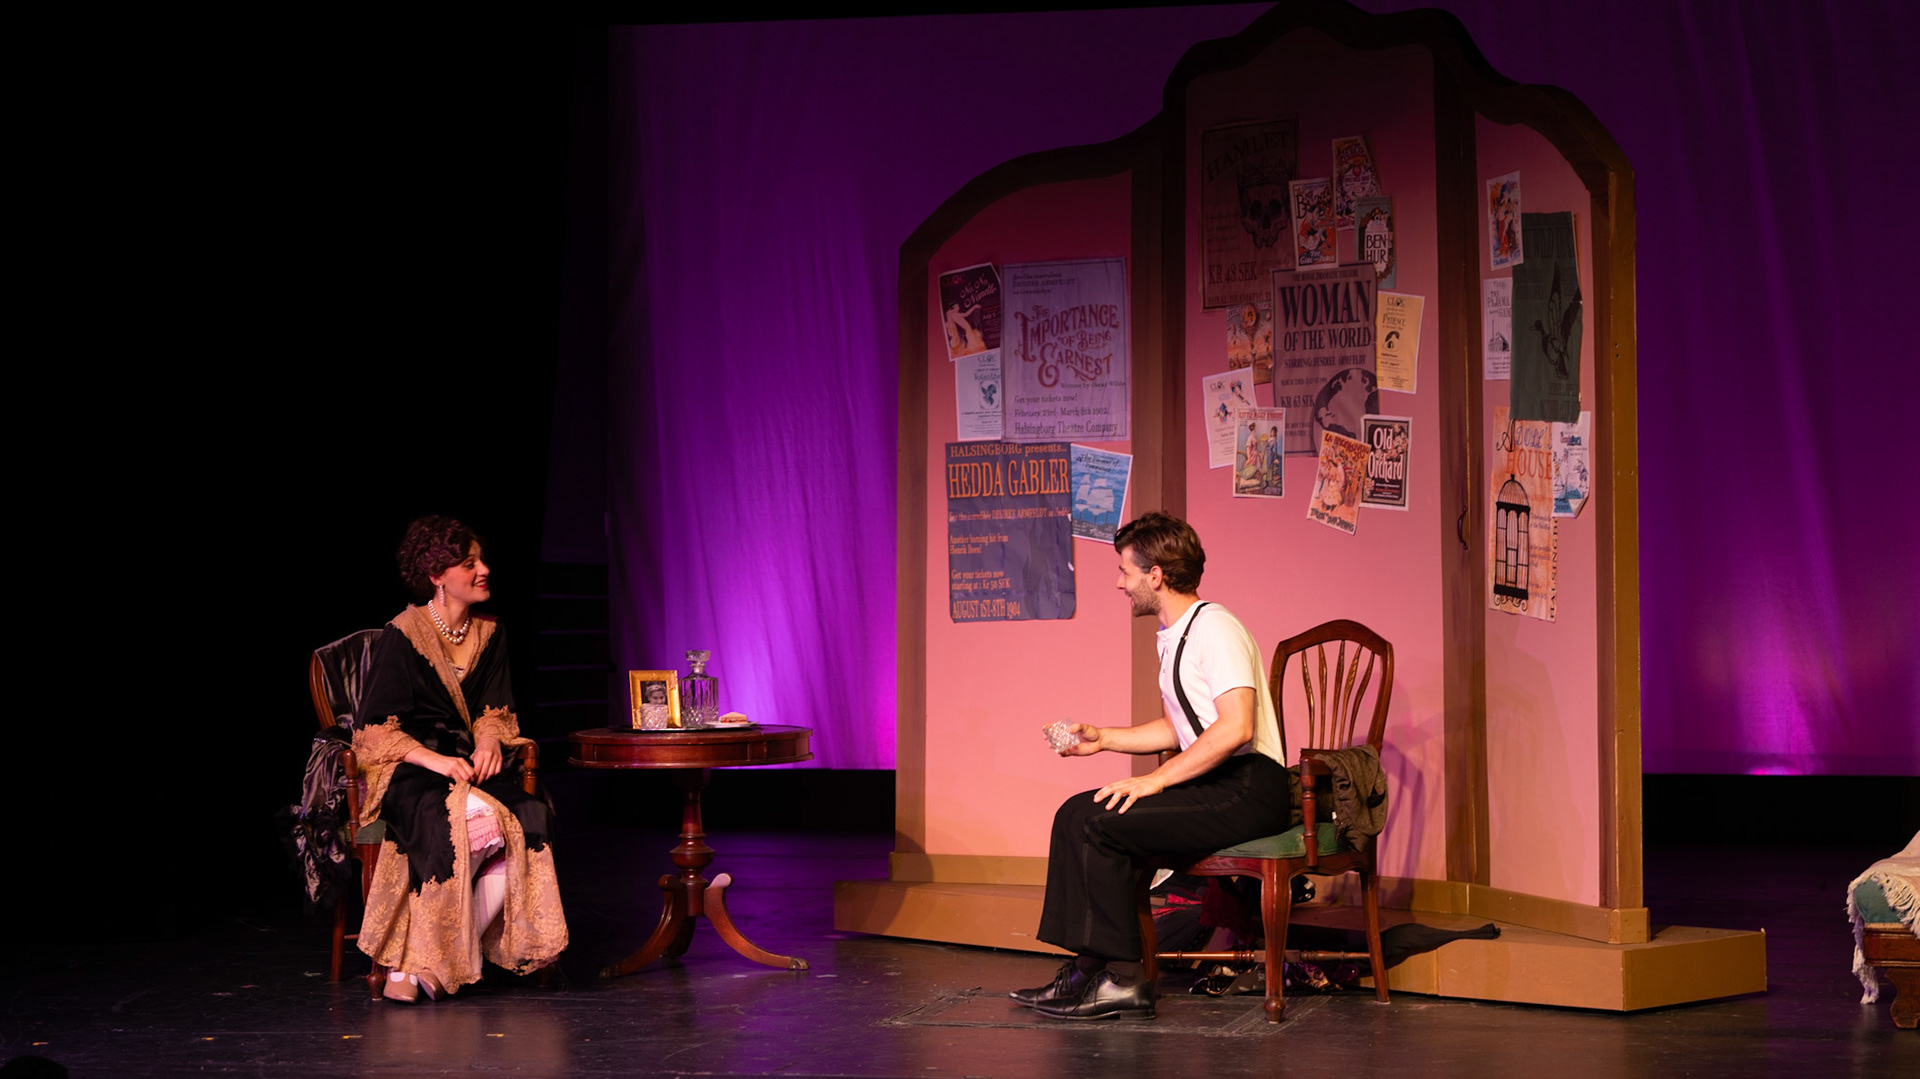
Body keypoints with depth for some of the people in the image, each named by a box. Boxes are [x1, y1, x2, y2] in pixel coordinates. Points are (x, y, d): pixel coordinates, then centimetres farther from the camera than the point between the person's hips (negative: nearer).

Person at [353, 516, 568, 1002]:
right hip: (408, 771, -5)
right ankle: (413, 957, -24)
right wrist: (432, 759, -21)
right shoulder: (402, 635, -4)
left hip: (470, 764, 5)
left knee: (526, 824, -27)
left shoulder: (489, 634, 14)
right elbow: (377, 728, -6)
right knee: (476, 818, -36)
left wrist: (489, 741, -7)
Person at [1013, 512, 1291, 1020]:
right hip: (1213, 787, 10)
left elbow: (1235, 728, -25)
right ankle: (1086, 966, -2)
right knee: (1076, 814, 1)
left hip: (1249, 791, -10)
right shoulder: (1173, 636, 18)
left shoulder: (1214, 628, -13)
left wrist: (1156, 779, -22)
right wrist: (1104, 738, 23)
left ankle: (1121, 978, -14)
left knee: (1101, 823, -19)